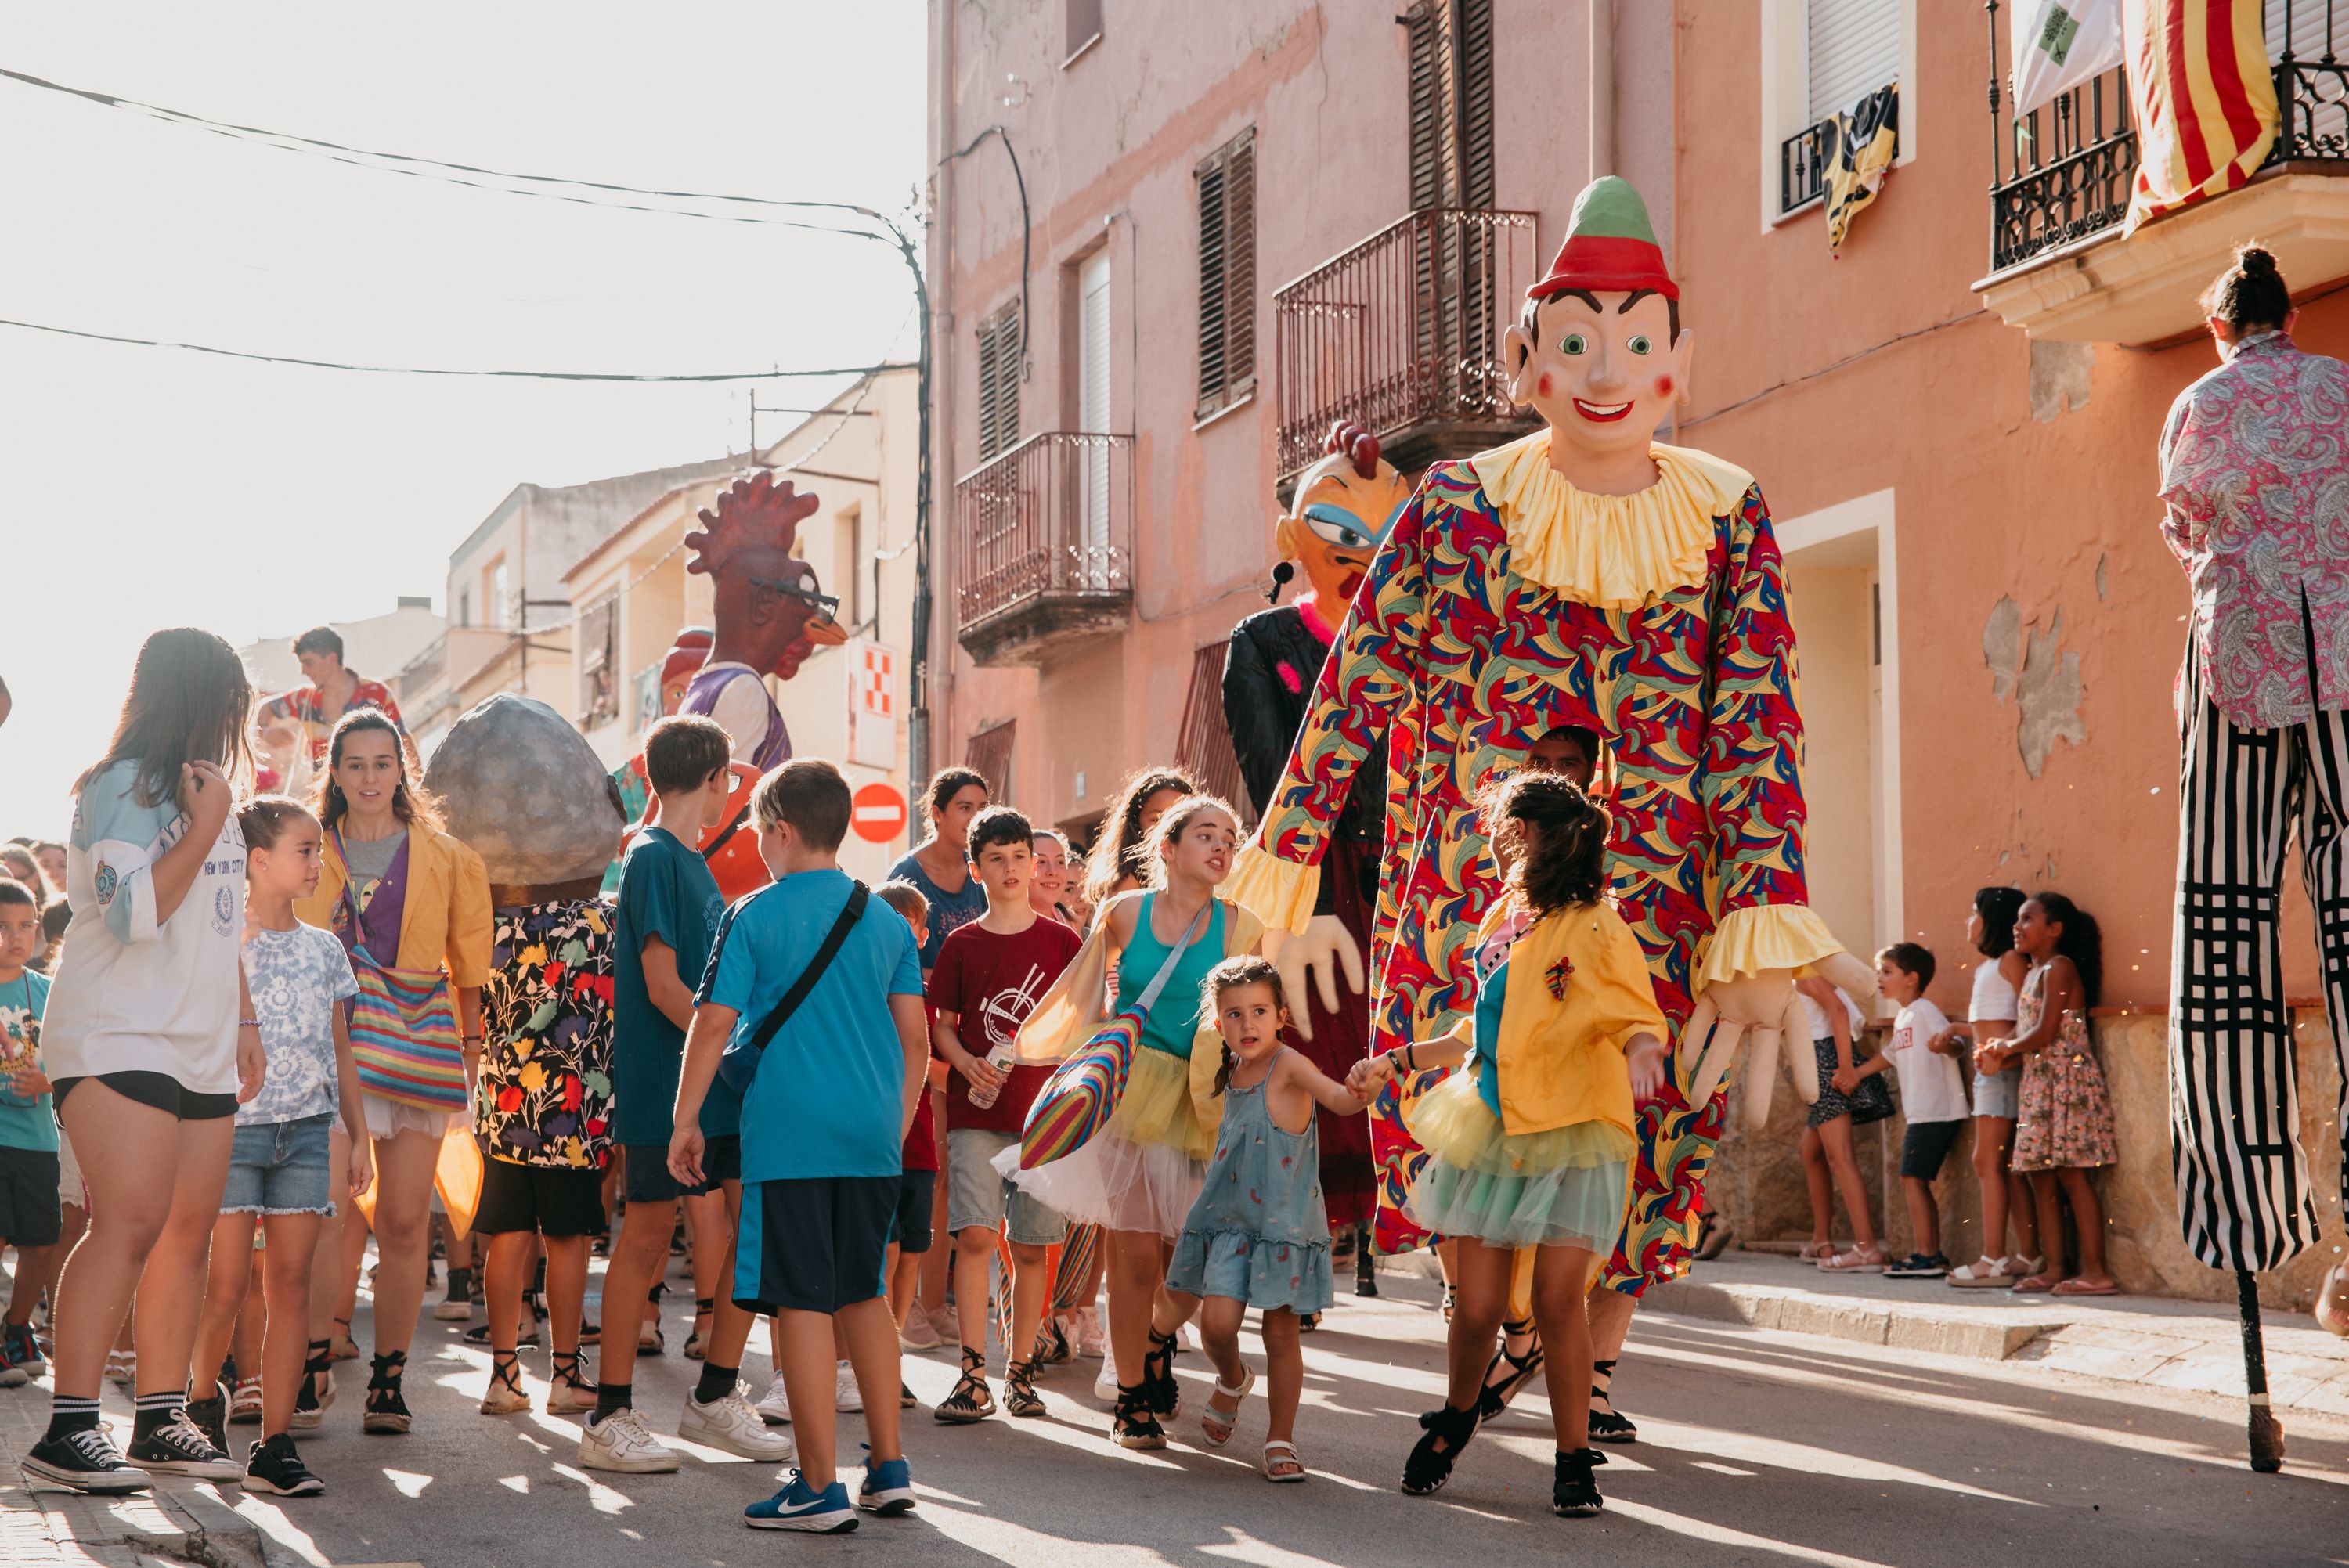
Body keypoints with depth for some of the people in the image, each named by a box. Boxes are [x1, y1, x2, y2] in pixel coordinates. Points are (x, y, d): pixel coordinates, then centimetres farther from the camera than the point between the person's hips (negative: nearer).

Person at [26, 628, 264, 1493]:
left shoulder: (208, 790, 20)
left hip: (201, 1050, 9)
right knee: (129, 1225, -17)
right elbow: (133, 912, -17)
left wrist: (244, 1019, 24)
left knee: (189, 1232, 4)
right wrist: (204, 829, -13)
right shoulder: (124, 787, -7)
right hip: (117, 1040, -9)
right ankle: (68, 1427, -17)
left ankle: (161, 1420, 8)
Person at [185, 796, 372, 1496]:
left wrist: (358, 1134, 14)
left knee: (290, 1280, -1)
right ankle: (201, 1393, 23)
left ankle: (275, 1445, 0)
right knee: (227, 1282, -6)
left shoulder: (323, 948, 12)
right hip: (233, 1124, -4)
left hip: (307, 1129, 4)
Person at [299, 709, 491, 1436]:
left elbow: (470, 968, 11)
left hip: (419, 1047, 1)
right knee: (343, 1218, -10)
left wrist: (472, 1046, 2)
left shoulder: (445, 859, 10)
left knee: (406, 1219, -2)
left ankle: (388, 1379, 5)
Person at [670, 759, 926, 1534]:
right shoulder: (888, 919, 9)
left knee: (803, 1303, -2)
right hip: (871, 1136, 5)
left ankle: (821, 1488, -1)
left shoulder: (754, 917, -4)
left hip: (788, 1135, -5)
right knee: (863, 1294, 16)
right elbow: (915, 1039, 10)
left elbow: (713, 1025, -5)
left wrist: (685, 1121, 4)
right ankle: (889, 1467, 17)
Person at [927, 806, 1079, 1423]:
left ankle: (1020, 1372, 14)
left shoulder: (1062, 942, 5)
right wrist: (968, 1065, -10)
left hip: (1043, 1111, 1)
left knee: (1031, 1245, 3)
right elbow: (942, 1025, 9)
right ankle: (972, 1377, -9)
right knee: (974, 1234, -10)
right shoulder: (961, 946, 5)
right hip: (976, 1113, 0)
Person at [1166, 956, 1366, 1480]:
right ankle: (1233, 1381, 25)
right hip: (1229, 1218, 4)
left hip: (1284, 1222, -4)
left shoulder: (1288, 1067, -14)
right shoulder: (1232, 1073, 6)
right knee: (1217, 1324, -7)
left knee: (1281, 1332, 0)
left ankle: (1281, 1439, 14)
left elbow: (1339, 1099, -31)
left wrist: (1363, 1090, -51)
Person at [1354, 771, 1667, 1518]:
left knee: (1559, 1296, -13)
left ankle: (1574, 1460, 2)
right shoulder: (1504, 923, 15)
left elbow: (1639, 1019, -12)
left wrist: (1640, 1048, -35)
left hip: (1573, 1136, -5)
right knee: (1477, 1304, 1)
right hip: (1494, 1132, 5)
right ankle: (1456, 1417, 29)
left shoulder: (1598, 930, -5)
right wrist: (1400, 1060, 25)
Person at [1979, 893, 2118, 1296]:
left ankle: (2096, 1271, -10)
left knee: (2072, 1175, -10)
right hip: (2038, 1082, 10)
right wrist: (1998, 1054, 0)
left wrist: (2008, 1048, -2)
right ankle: (2054, 1269, 10)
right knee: (2042, 1177, 7)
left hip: (2066, 1079, -10)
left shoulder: (2058, 968, -9)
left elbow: (2045, 1032, -16)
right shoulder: (2034, 974, 18)